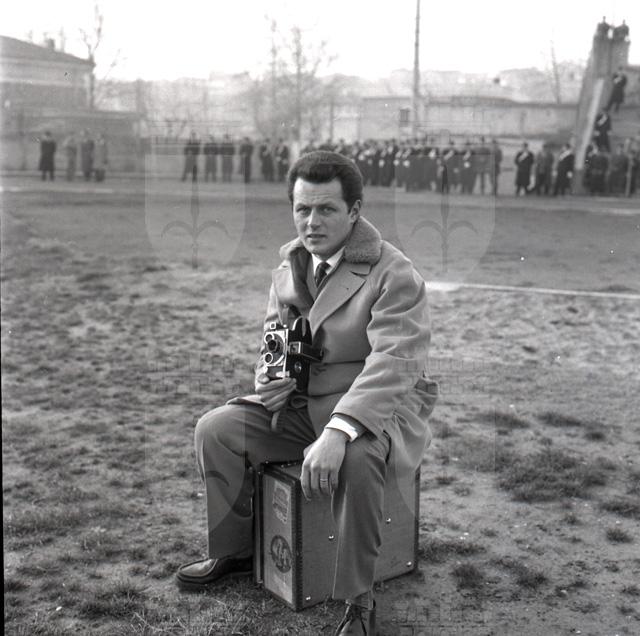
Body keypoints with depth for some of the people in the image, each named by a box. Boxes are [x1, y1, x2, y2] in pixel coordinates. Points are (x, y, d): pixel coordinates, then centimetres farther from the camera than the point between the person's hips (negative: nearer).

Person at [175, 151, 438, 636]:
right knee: (215, 429, -7)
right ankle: (234, 551, 15)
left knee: (355, 460, -38)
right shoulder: (290, 267, 6)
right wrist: (271, 376, -7)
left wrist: (338, 432, -42)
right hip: (302, 405, 7)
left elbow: (391, 365, -29)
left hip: (375, 409, -6)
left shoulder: (395, 275, -17)